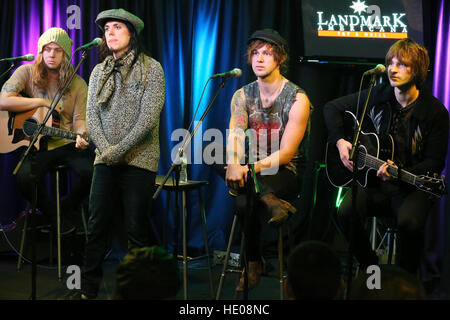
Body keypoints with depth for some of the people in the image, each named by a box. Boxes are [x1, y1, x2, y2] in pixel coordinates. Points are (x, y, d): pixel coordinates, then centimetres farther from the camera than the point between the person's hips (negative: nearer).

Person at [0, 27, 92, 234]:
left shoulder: (78, 84, 6)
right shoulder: (27, 73, 2)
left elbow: (79, 119, 2)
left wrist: (81, 135, -22)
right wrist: (43, 102, -10)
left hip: (67, 145, 1)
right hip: (35, 145, -1)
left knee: (87, 170, -29)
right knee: (24, 176, -31)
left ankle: (67, 211, 5)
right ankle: (52, 215, 2)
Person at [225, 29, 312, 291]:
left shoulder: (297, 99, -8)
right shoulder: (243, 95, 7)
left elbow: (286, 153, -16)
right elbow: (235, 137, -8)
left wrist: (251, 168, -31)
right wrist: (233, 163, -32)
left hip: (287, 173, -4)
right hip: (252, 170, 5)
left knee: (246, 198, -32)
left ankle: (254, 262, -13)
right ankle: (269, 201, -31)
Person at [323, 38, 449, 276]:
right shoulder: (376, 96, 3)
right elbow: (332, 107, 15)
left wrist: (398, 174, -23)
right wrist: (339, 141, 0)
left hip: (411, 186, -3)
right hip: (372, 180, 3)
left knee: (409, 221, -34)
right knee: (346, 211, -26)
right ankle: (370, 268, -1)